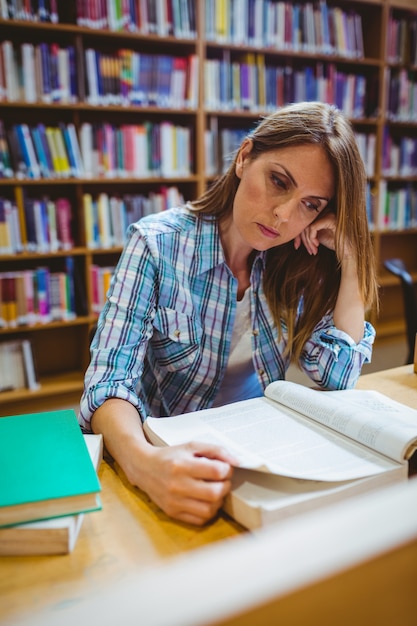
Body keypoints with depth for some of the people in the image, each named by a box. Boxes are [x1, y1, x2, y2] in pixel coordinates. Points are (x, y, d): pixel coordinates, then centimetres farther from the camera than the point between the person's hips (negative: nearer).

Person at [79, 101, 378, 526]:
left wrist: (351, 258, -14)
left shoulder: (296, 262, -4)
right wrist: (143, 461, -43)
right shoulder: (157, 244, -16)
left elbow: (337, 376, -7)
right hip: (170, 451, -2)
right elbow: (109, 379, -23)